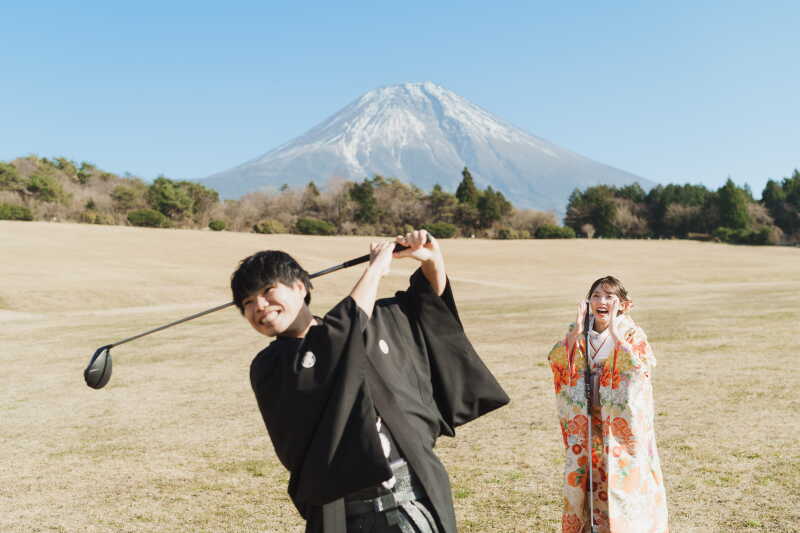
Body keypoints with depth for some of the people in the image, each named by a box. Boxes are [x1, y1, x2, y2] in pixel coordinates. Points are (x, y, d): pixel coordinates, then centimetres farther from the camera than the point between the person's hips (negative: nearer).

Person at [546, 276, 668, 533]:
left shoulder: (632, 334, -6)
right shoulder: (579, 333, 3)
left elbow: (639, 365, -25)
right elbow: (556, 361, -11)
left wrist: (613, 330, -27)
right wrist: (577, 331, -20)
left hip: (622, 423, -3)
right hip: (587, 422, 3)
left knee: (624, 477, 0)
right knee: (584, 476, 9)